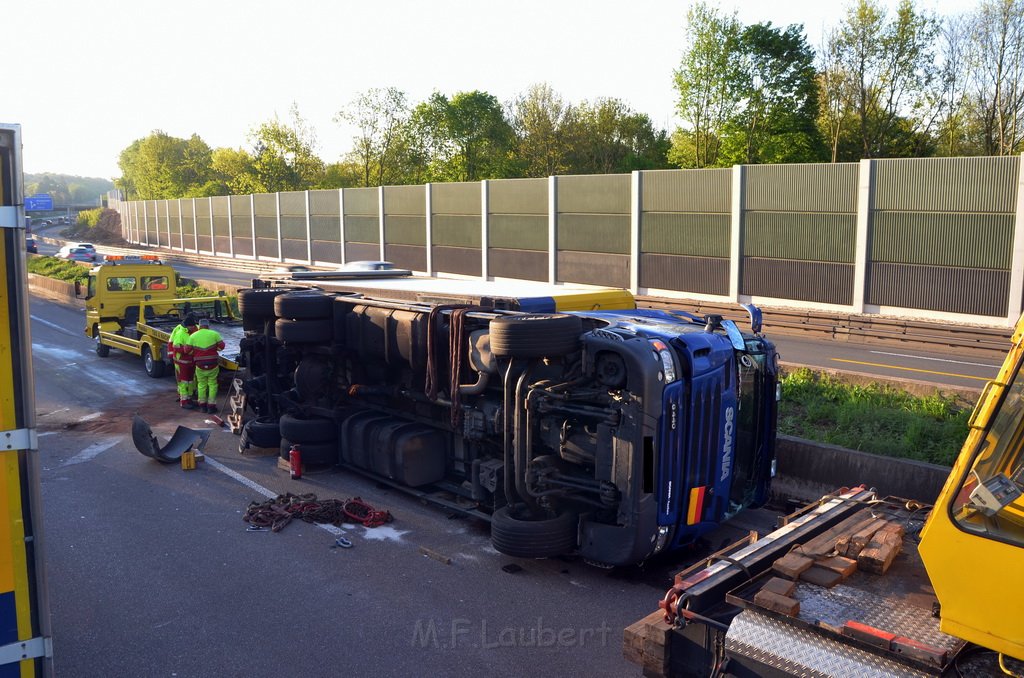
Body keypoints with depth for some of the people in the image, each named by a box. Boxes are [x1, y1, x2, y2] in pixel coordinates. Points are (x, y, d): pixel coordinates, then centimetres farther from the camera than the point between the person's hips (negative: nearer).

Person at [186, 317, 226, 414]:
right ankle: (211, 405, 7)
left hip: (200, 365, 1)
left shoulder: (193, 336, 0)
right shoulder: (214, 334, -4)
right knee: (212, 384, 8)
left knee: (201, 385, 14)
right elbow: (221, 346, -1)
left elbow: (187, 350, 0)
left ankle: (202, 405, 19)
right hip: (212, 364, -1)